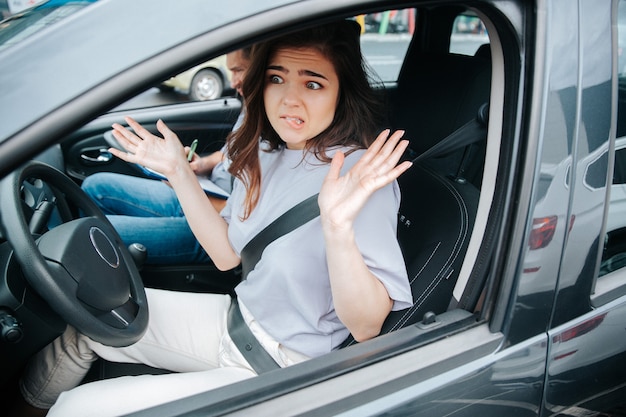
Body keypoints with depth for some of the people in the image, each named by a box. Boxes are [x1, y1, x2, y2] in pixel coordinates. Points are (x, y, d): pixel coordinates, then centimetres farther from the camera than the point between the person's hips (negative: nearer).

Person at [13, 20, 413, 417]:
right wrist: (179, 172, -3)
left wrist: (338, 227, -45)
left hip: (285, 370, -7)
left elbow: (366, 327, -27)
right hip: (239, 320, 7)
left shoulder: (362, 173, -25)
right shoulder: (265, 153, -1)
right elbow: (228, 254, 6)